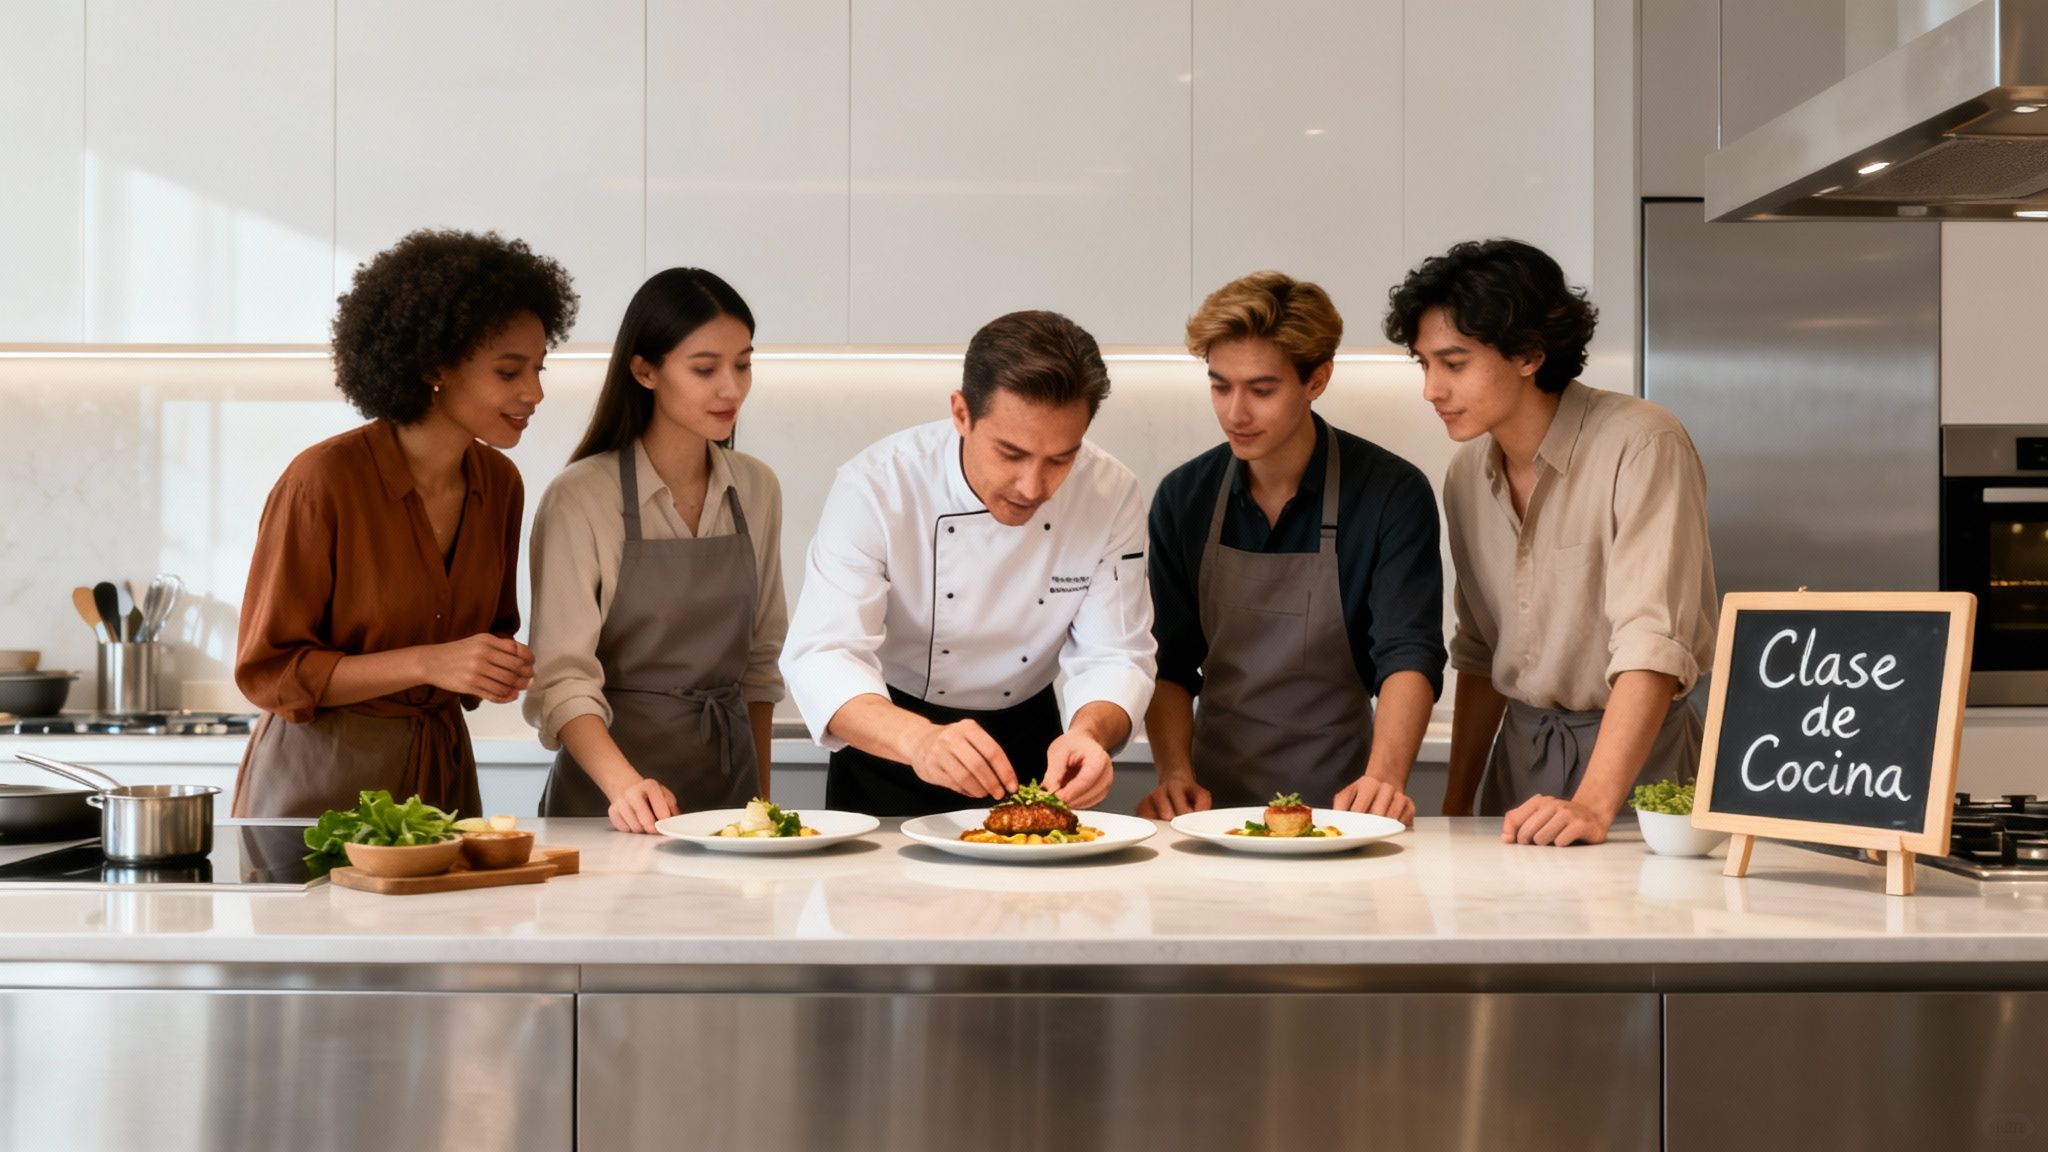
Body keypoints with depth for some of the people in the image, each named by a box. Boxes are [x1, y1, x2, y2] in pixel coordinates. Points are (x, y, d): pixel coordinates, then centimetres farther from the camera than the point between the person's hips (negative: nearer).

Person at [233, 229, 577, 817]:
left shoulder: (498, 483, 0)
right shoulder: (324, 479, -17)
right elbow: (267, 671, -13)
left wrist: (505, 668, -7)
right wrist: (429, 663, -23)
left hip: (441, 772, 5)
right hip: (321, 782, -5)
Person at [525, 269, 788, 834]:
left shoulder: (758, 489, 3)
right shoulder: (580, 497, -13)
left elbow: (761, 656, 10)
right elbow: (563, 678, -17)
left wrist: (761, 796, 8)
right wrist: (625, 784, -31)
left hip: (728, 771, 5)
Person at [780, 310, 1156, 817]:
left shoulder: (1112, 495, -16)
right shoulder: (876, 487, -23)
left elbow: (1115, 656, -14)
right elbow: (822, 656, -31)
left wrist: (1089, 732, -37)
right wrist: (919, 738, -50)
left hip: (1026, 738, 3)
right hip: (888, 751, -3)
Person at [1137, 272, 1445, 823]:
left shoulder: (1393, 494, -5)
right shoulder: (1182, 497, 5)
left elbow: (1410, 657, -13)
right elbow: (1170, 664, 7)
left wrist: (1383, 777, -29)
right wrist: (1175, 774, -9)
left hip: (1334, 805, -2)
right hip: (1212, 802, 2)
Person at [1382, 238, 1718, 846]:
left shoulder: (1642, 445, -15)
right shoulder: (1467, 474, 7)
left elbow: (1652, 647, -24)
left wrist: (1593, 805, -32)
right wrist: (1456, 804, 11)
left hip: (1635, 751, -5)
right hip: (1520, 749, 5)